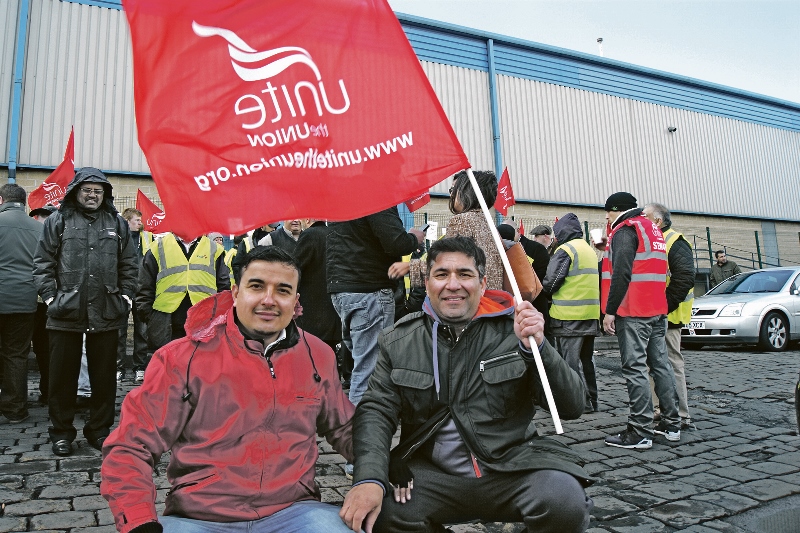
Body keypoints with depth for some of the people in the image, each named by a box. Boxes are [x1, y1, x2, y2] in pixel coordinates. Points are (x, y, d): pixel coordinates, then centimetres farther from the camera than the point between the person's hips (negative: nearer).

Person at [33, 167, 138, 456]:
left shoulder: (118, 224, 11)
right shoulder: (58, 221, 5)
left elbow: (129, 265, 10)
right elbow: (43, 263, 2)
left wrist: (125, 297, 2)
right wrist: (50, 297, -6)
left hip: (107, 314, 2)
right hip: (65, 313, -1)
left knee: (104, 376, 9)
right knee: (63, 376, 9)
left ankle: (99, 429, 23)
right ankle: (61, 432, 24)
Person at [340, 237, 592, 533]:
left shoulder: (513, 330, -3)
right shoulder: (399, 341, 3)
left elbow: (573, 407, -5)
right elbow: (376, 411, -2)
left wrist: (537, 347, -22)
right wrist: (369, 479, -20)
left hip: (512, 466, 0)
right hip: (432, 474, 1)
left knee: (565, 499, -28)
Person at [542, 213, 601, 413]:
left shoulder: (565, 250, -10)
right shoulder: (589, 249, 17)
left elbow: (550, 282, -14)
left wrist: (542, 289, 5)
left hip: (569, 315, -9)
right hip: (591, 313, 9)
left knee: (570, 360, -2)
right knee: (586, 360, 16)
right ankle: (590, 401, 24)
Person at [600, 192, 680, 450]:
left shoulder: (625, 230, -9)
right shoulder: (653, 229, 20)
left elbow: (621, 273, -19)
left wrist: (610, 311, -18)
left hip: (633, 312, -9)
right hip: (657, 311, 10)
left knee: (635, 369, -7)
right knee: (660, 365, 13)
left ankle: (640, 432, -4)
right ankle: (671, 424, 21)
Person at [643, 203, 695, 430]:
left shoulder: (675, 243, -11)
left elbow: (685, 278, -21)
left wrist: (665, 305, -21)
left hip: (666, 317, -9)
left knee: (671, 364, -4)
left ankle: (680, 416, 4)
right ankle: (660, 410, 25)